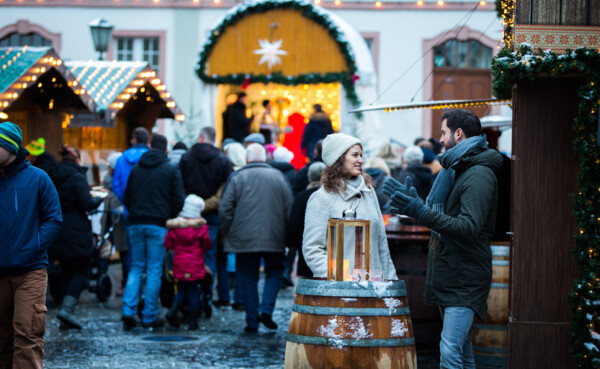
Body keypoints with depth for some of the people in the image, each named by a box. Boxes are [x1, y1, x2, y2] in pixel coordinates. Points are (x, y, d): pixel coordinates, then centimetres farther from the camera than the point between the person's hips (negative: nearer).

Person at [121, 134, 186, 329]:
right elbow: (179, 200, -5)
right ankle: (149, 316, 2)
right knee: (154, 270, 1)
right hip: (158, 225, -3)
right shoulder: (171, 170, -2)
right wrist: (168, 217, 11)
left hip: (136, 224, 4)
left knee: (136, 268, 11)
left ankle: (128, 309, -3)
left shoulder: (136, 169, 9)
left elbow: (126, 198, 12)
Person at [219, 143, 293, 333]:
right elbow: (290, 208, 4)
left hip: (243, 239, -1)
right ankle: (266, 310, -1)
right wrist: (287, 235, 14)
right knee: (275, 272, 17)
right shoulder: (278, 177, 3)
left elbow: (225, 208, -4)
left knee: (249, 280, 8)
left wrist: (226, 232, 9)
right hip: (274, 239, 1)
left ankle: (252, 322, 8)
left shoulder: (237, 177, -2)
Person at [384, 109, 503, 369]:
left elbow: (468, 228, -26)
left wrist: (421, 212, -29)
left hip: (466, 279, -10)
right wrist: (413, 202, 16)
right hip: (448, 276, 10)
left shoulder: (479, 176, -15)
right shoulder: (454, 170, 18)